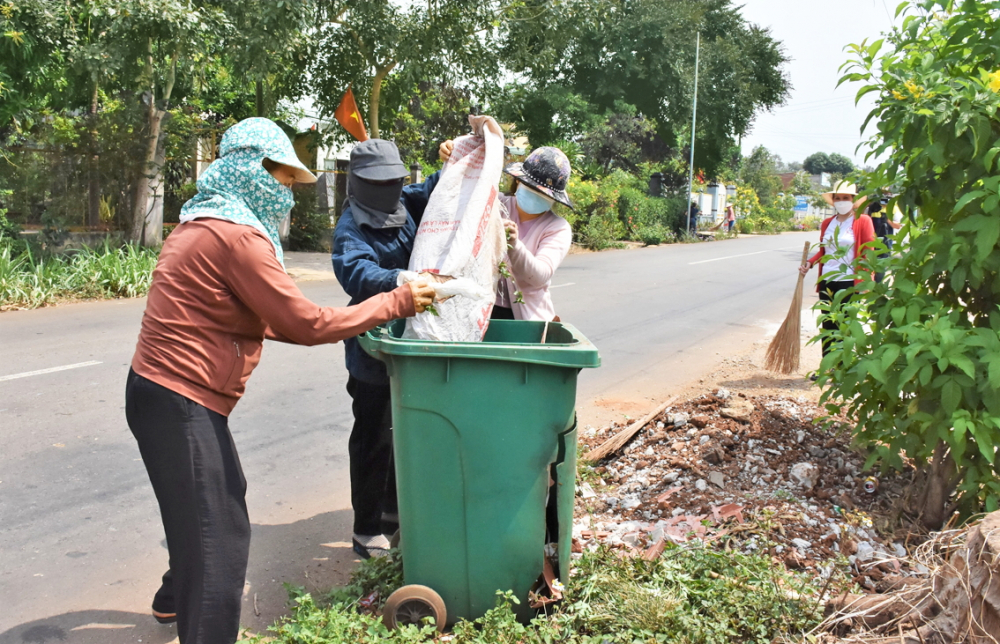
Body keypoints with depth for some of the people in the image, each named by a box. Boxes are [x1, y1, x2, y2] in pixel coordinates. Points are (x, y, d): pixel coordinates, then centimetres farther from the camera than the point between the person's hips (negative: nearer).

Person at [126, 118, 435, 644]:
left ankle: (176, 599, 50)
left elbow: (251, 320, 19)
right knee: (220, 537, -8)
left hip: (164, 392, 11)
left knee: (223, 493, 29)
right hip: (180, 402, -11)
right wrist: (397, 303, -11)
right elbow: (308, 324, -19)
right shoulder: (237, 235, -19)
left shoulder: (204, 225, 14)